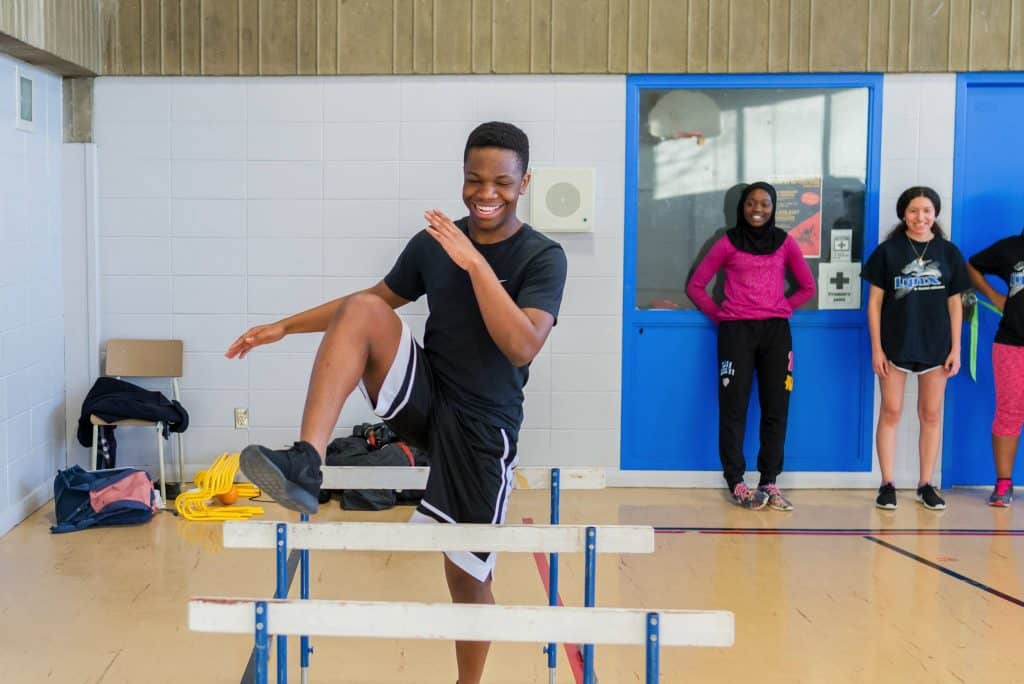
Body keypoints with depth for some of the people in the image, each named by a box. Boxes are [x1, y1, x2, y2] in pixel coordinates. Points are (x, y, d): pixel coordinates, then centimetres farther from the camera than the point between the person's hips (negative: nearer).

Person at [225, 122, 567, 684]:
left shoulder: (543, 257, -9)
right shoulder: (432, 243, 3)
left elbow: (523, 347, -24)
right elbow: (374, 300, 17)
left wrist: (476, 263, -28)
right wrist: (286, 326, 12)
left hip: (482, 425, -3)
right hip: (423, 399, 3)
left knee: (468, 575, 1)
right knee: (363, 310, -23)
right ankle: (305, 465, -34)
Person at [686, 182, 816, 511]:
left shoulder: (785, 242, 9)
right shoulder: (728, 243, 4)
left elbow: (807, 287, 15)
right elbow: (696, 285, 6)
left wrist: (783, 309, 6)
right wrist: (718, 315, 1)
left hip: (776, 330, 2)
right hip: (736, 330, -2)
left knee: (775, 408, 2)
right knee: (734, 406, -3)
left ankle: (769, 482, 8)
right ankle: (735, 482, 2)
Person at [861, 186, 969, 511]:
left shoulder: (948, 252, 4)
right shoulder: (888, 251, -1)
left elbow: (955, 303, 7)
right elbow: (874, 302, 0)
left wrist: (956, 349, 1)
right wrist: (876, 348, -6)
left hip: (935, 346, 2)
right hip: (895, 345, -2)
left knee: (931, 415, 6)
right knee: (890, 413, 1)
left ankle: (926, 484, 15)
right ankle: (887, 485, 8)